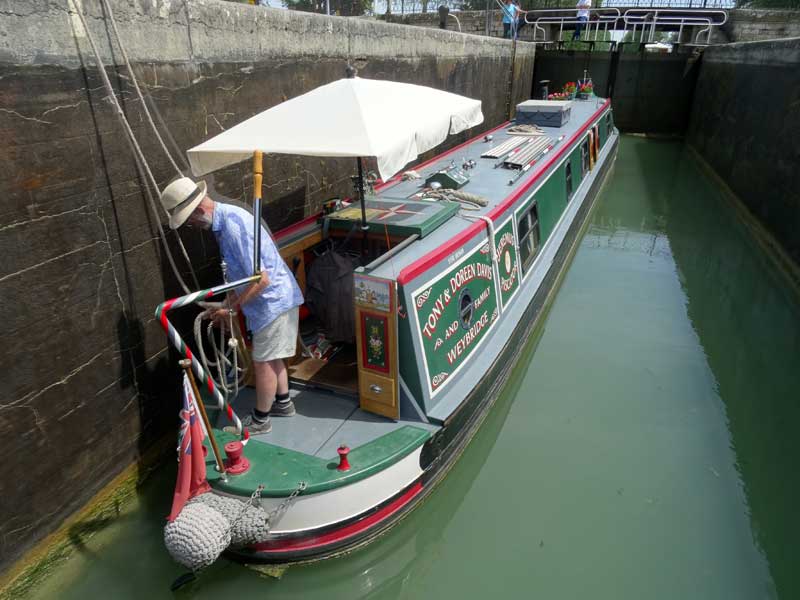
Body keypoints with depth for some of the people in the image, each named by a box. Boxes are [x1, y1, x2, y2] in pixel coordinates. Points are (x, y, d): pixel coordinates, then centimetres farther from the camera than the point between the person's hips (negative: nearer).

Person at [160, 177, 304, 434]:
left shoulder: (232, 227, -26)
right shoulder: (226, 216, 6)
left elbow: (261, 279, -28)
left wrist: (231, 309, -17)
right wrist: (227, 303, 14)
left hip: (272, 300, -9)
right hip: (278, 297, 9)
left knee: (263, 362, 6)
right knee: (272, 357, 22)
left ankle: (260, 420, 22)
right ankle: (282, 402, 40)